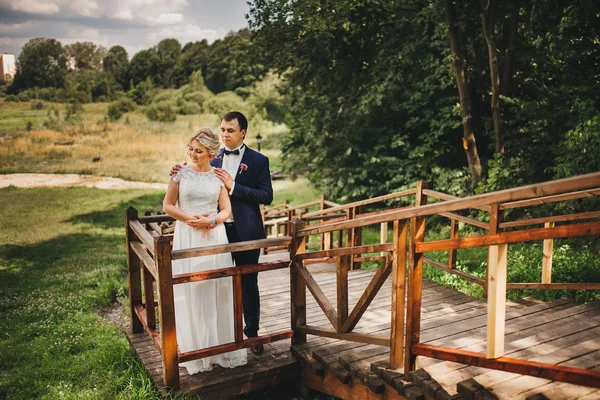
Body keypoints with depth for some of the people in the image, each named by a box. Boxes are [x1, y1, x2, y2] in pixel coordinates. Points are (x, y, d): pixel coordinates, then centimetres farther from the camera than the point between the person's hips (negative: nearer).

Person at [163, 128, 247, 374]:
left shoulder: (218, 176, 4)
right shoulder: (181, 174, 2)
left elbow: (226, 210, 5)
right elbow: (167, 206, 3)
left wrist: (209, 221, -13)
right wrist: (190, 219, -11)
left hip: (214, 237, 1)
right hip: (187, 237, -1)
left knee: (218, 291, 4)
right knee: (191, 293, 3)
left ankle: (222, 346, 18)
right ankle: (195, 349, 16)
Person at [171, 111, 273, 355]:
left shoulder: (258, 160, -5)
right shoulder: (213, 159, 5)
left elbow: (267, 197, -12)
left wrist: (233, 185, -19)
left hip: (246, 232, -3)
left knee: (248, 285, 9)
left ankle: (252, 333, 25)